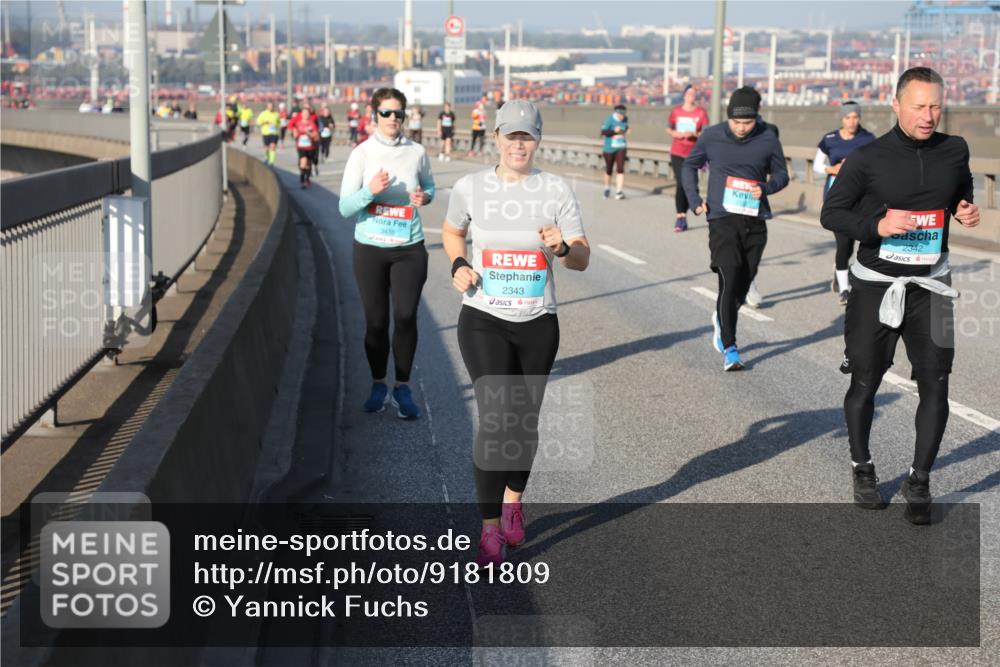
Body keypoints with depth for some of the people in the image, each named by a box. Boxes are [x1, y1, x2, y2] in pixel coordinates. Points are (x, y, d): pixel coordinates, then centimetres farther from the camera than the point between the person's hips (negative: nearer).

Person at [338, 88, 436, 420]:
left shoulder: (416, 152, 0)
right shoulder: (362, 153, -5)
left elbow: (429, 186, 18)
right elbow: (345, 207, -7)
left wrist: (424, 197, -6)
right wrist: (370, 191, -25)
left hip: (409, 248, 1)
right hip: (370, 247, 0)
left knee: (406, 317, -7)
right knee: (376, 320, 5)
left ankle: (402, 389, 7)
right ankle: (378, 385, 23)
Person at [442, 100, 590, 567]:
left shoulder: (556, 190, -2)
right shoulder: (470, 187, -3)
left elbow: (583, 260, 0)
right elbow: (451, 231, 17)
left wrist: (561, 246, -22)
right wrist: (457, 265, -2)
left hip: (538, 323, 2)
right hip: (484, 321, -2)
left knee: (525, 423, 12)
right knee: (495, 419, -13)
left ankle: (513, 503, 37)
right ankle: (490, 530, -5)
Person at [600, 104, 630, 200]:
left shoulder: (625, 119, 5)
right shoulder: (609, 120, -12)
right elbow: (603, 132, -20)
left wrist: (625, 131, 7)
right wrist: (614, 131, -29)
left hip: (621, 148, 3)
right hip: (609, 148, -3)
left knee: (620, 168, -13)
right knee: (608, 170, 9)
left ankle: (619, 191, -15)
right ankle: (607, 188, 34)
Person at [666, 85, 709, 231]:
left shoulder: (701, 113, -2)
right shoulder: (676, 111, 6)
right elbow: (668, 128, 14)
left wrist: (694, 134, -21)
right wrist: (674, 133, -7)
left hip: (693, 153, -1)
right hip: (677, 153, 1)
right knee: (681, 184, -3)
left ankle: (682, 217, 17)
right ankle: (681, 217, -2)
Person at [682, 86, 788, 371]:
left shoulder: (768, 139, -2)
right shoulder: (711, 136, -3)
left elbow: (781, 174, 9)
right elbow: (689, 166, 13)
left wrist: (766, 188, -13)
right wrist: (694, 200, 2)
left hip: (755, 222, 2)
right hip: (723, 219, -2)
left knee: (743, 283, 11)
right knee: (729, 280, -13)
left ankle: (721, 319, 42)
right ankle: (729, 348, -8)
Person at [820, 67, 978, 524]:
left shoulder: (954, 151, 0)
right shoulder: (868, 158, -10)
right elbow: (831, 214, -5)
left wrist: (967, 211, -4)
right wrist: (877, 225, -21)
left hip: (930, 286, 2)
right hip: (875, 285, -2)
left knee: (935, 384, -3)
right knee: (865, 382, 9)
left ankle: (919, 482, 12)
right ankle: (861, 468, 31)